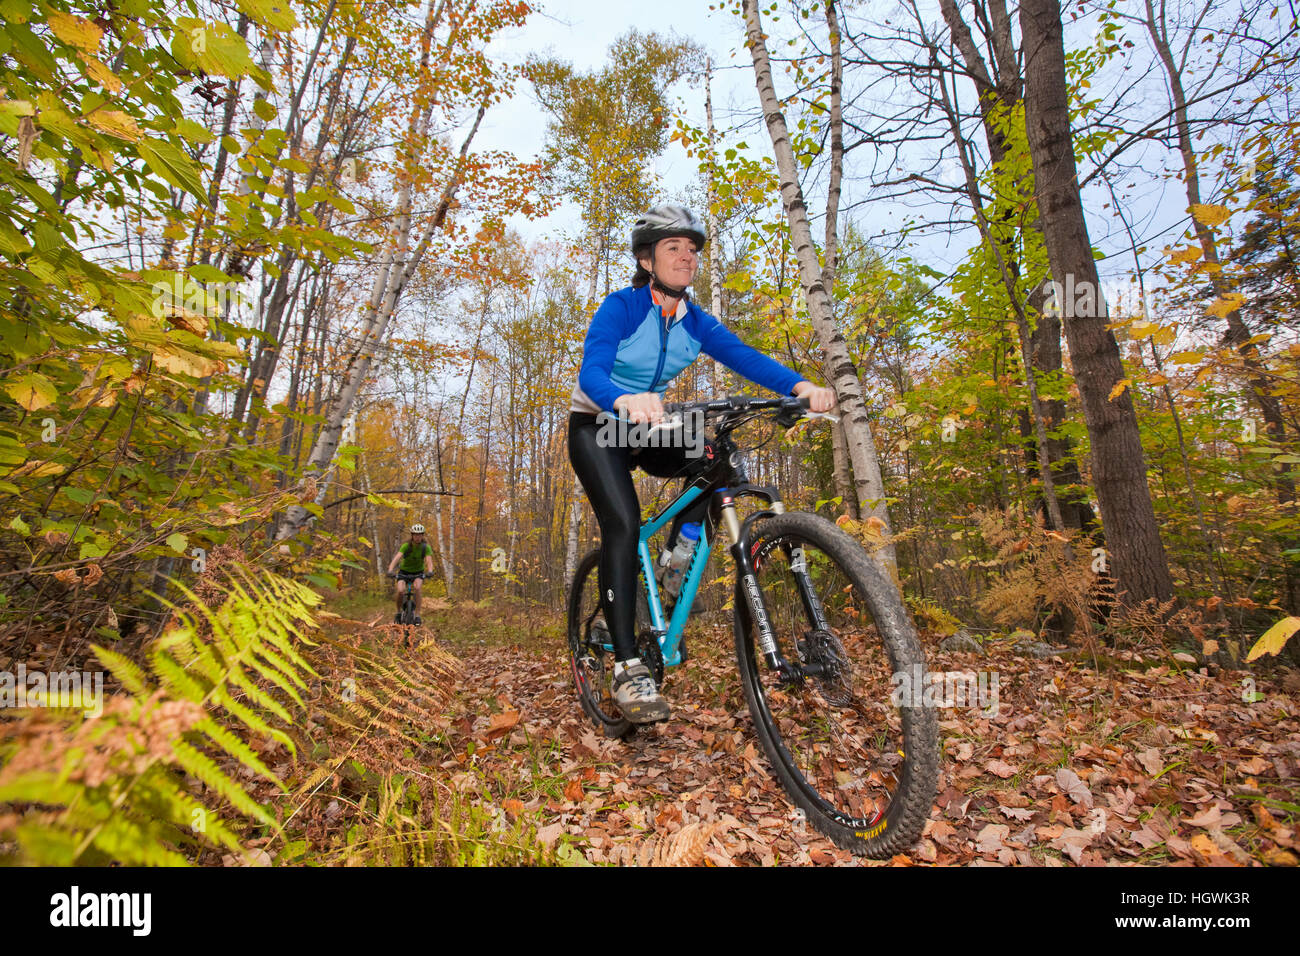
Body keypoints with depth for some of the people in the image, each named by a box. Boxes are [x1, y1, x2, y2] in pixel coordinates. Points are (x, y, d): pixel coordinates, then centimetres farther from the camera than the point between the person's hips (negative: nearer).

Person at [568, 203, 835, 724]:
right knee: (623, 522, -27)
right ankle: (627, 667, -23)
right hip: (596, 427, -5)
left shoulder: (695, 322, -3)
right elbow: (590, 372, -34)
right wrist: (626, 401, -57)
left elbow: (745, 357, -18)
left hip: (646, 430, 5)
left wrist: (800, 384, -37)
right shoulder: (620, 307, -17)